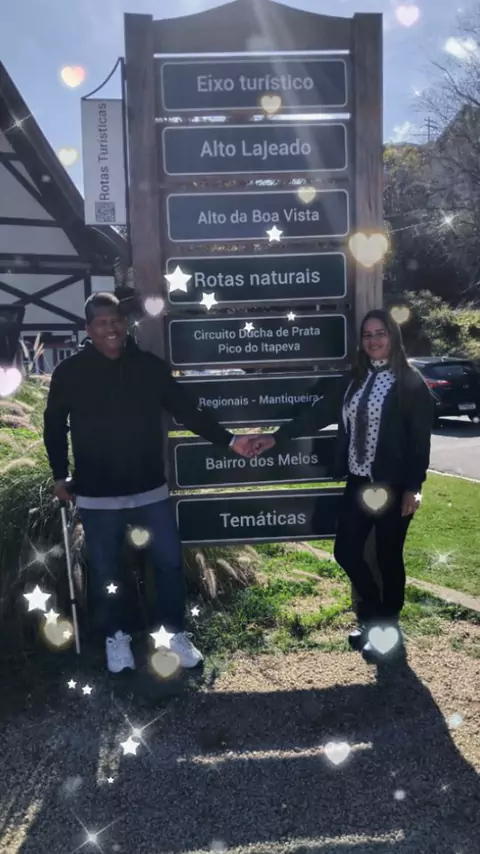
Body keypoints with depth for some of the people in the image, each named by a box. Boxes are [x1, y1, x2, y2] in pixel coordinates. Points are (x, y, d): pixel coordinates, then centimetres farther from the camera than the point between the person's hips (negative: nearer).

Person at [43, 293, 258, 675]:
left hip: (151, 490, 1)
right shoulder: (69, 372, -5)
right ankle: (116, 637, 35)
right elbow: (55, 425, 7)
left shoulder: (151, 367, -3)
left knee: (170, 562, 10)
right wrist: (60, 474, 6)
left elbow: (188, 411, -1)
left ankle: (175, 633, 31)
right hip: (97, 497, -1)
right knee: (106, 572, 12)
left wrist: (229, 440, -9)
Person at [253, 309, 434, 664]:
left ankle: (388, 627, 28)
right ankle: (373, 614, 32)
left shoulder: (411, 383, -6)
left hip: (393, 486, -5)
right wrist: (277, 437, 5)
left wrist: (413, 487, -15)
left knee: (388, 556, 6)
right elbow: (320, 413, 10)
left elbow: (420, 440, -9)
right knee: (346, 551, 7)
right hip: (358, 483, 6)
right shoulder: (356, 380, 11)